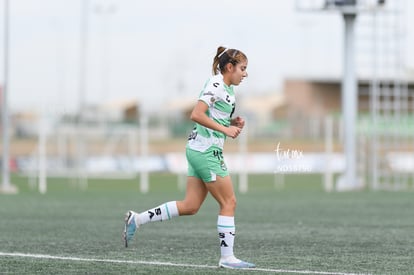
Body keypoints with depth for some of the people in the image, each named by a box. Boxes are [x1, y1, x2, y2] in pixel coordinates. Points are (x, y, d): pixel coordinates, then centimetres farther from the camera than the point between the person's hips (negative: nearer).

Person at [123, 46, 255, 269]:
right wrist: (225, 129, -22)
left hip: (199, 150, 10)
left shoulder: (226, 89, 16)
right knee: (228, 203, -5)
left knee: (190, 206, 8)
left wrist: (232, 123, 9)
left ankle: (136, 220, 11)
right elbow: (196, 115, -23)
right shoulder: (216, 85, -14)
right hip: (206, 151, -10)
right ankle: (227, 257, -1)